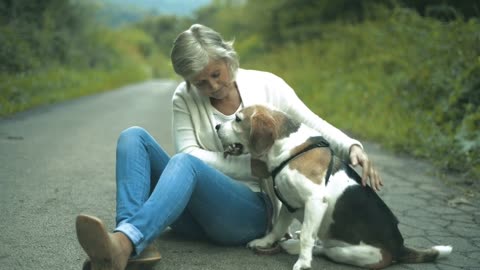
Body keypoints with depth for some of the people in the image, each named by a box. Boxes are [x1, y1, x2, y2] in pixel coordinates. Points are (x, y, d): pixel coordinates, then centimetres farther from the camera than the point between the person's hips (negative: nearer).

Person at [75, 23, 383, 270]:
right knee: (134, 137, -17)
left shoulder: (266, 85, 2)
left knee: (186, 163, -34)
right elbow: (189, 151, -7)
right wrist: (251, 166, -14)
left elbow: (315, 125, 3)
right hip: (195, 211, 3)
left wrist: (353, 147, -15)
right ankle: (137, 245, -38)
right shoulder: (184, 98, 4)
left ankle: (125, 241, -57)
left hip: (250, 210, -3)